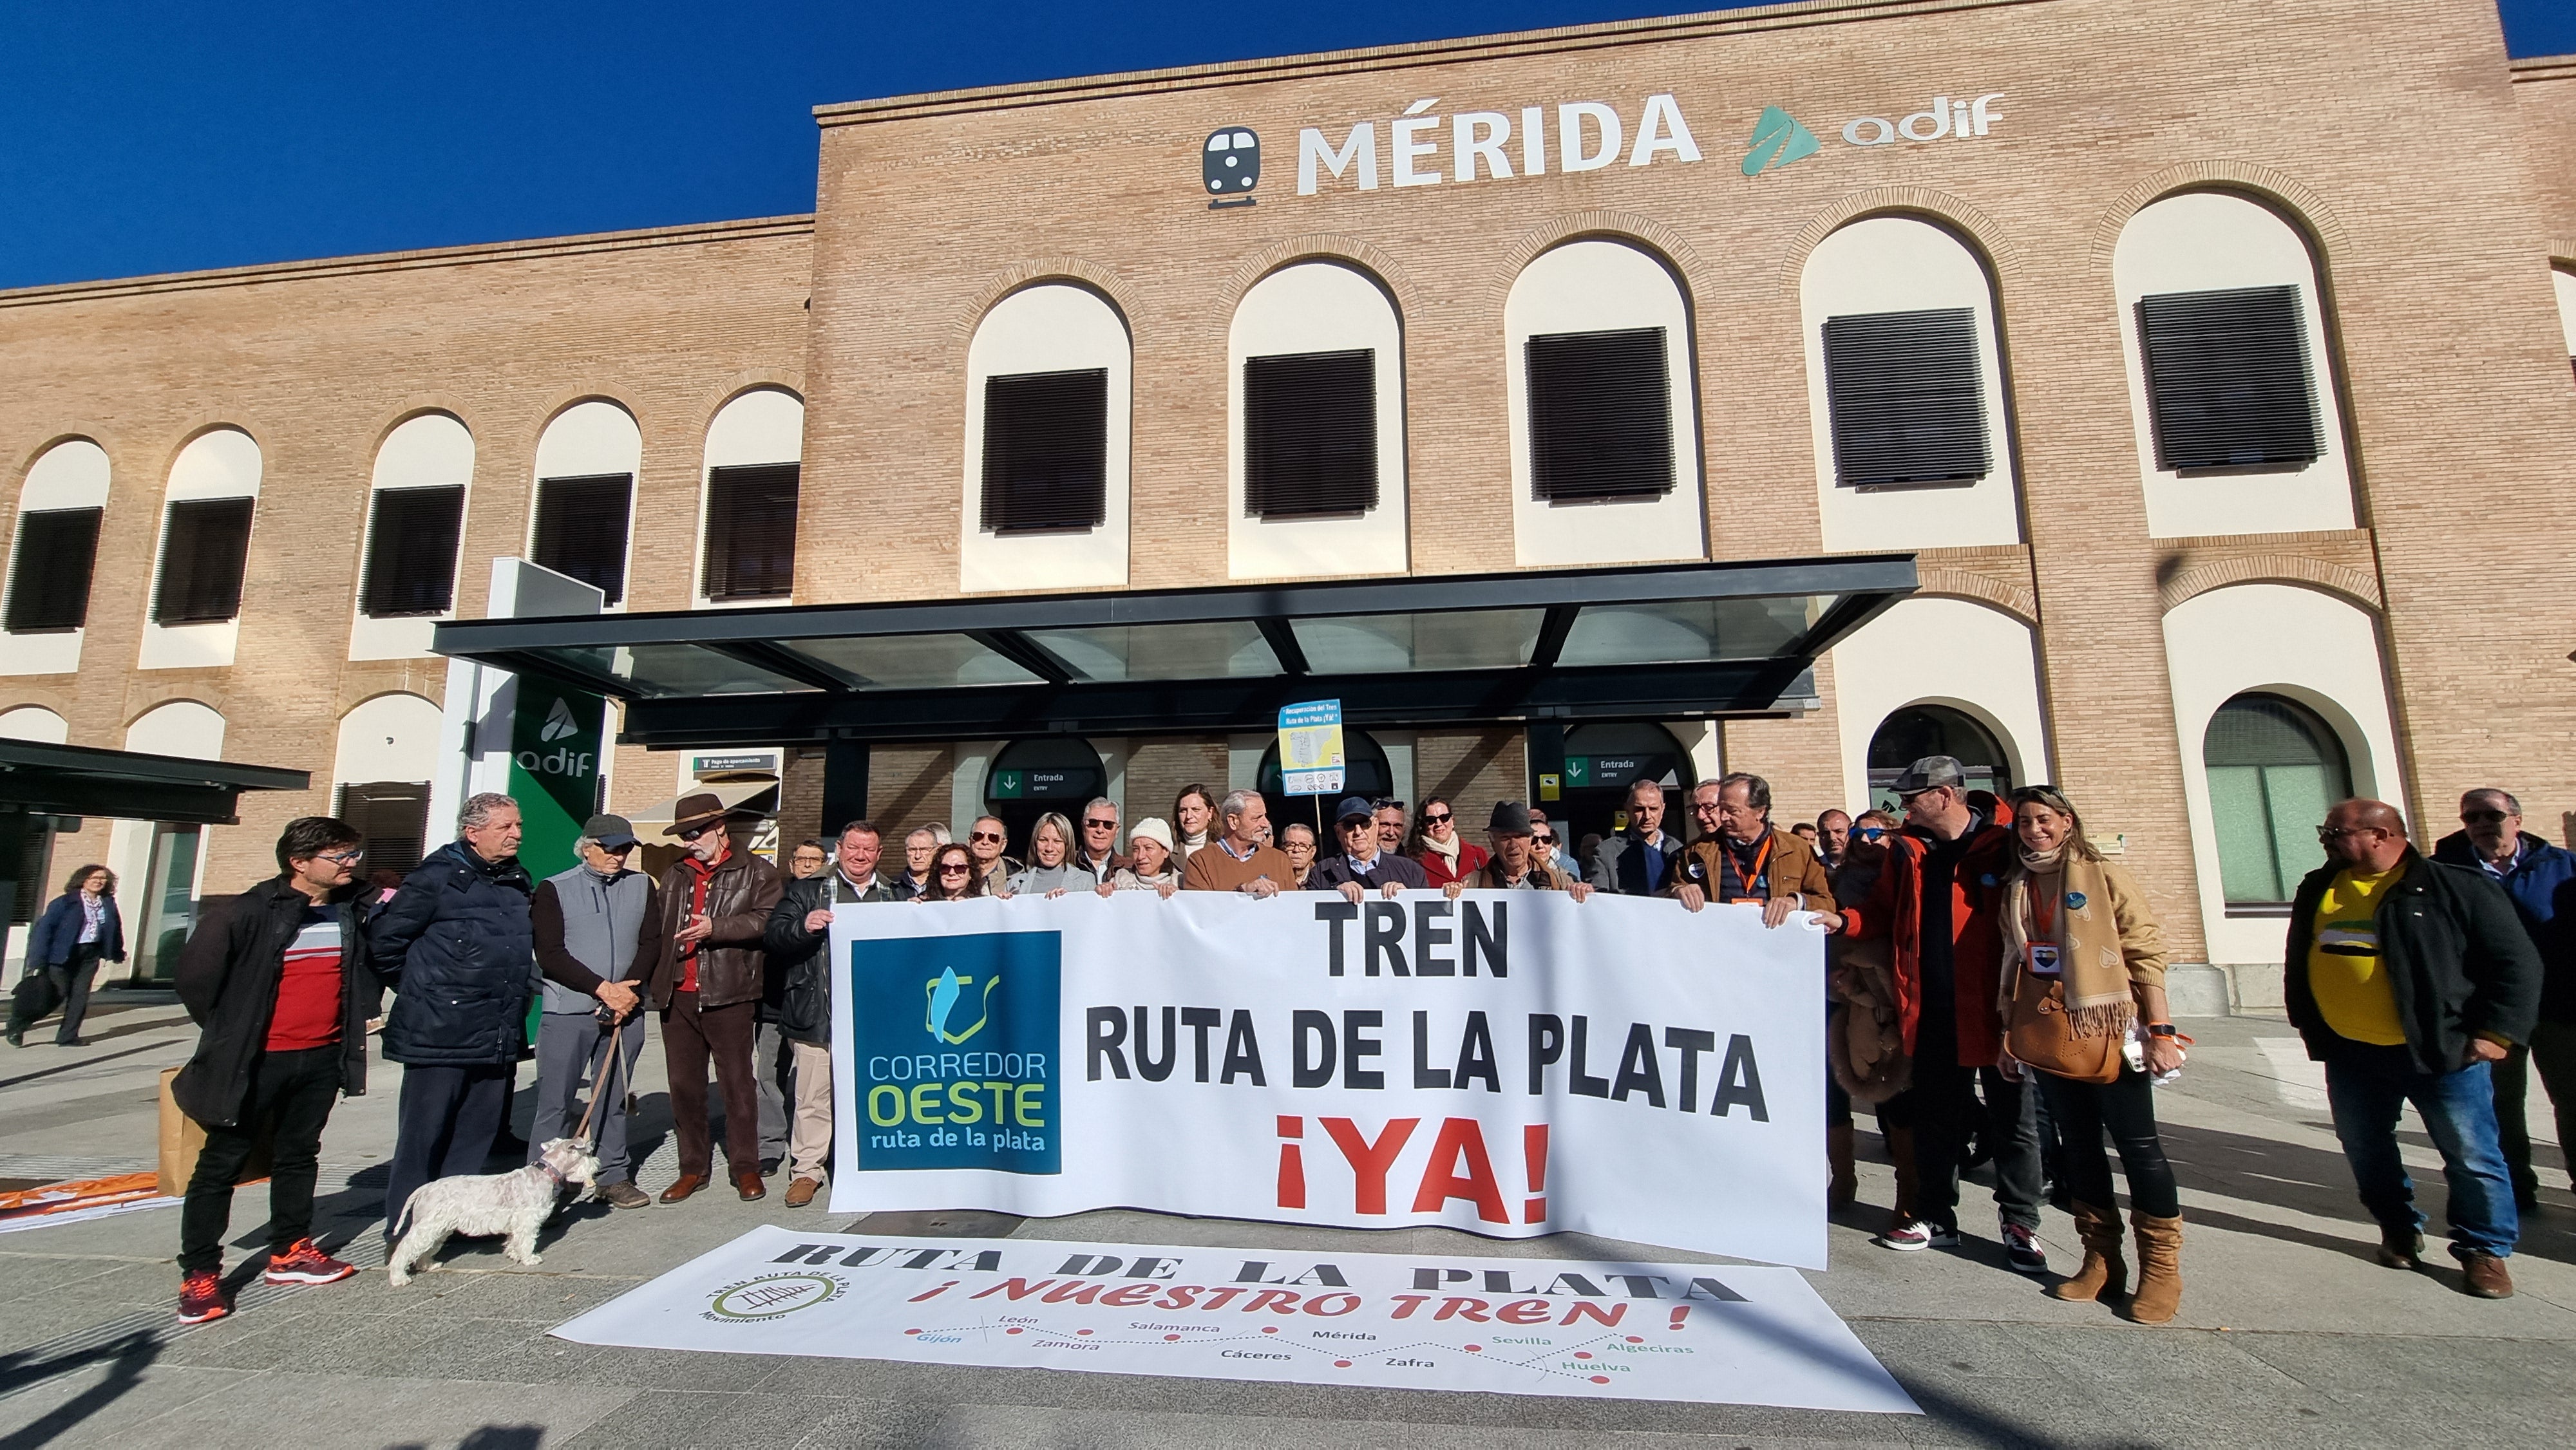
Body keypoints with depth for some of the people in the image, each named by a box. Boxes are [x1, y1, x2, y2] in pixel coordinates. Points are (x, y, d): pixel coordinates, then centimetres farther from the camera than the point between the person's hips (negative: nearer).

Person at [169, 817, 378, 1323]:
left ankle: (289, 1252, 28)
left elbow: (371, 963, 19)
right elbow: (194, 975, -10)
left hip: (322, 1058, 5)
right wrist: (228, 1032, -2)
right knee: (222, 1164, 5)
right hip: (256, 1062, -5)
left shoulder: (355, 911, 2)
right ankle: (199, 1275, 16)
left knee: (299, 1155, 16)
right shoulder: (250, 912, -15)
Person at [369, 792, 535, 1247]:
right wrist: (420, 992, 1)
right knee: (423, 1136, 3)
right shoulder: (438, 876, -8)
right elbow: (385, 940, -6)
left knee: (479, 1134, 12)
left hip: (500, 1038, 6)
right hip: (440, 1035, -6)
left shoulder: (519, 882, 13)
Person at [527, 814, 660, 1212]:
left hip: (625, 1010, 3)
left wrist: (629, 989, -10)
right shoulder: (554, 889, -1)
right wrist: (603, 988, -14)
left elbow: (651, 944, 4)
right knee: (556, 1102, 1)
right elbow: (550, 955, -7)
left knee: (614, 1098, 11)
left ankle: (614, 1175, 20)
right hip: (567, 1012, -2)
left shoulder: (642, 886, 8)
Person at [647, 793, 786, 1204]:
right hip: (678, 996, 5)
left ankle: (745, 1166, 14)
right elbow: (658, 930, 17)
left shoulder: (757, 873, -1)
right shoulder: (675, 875, 16)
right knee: (684, 1085, 11)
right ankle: (694, 1167, 24)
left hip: (729, 996, -5)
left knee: (737, 1082, 2)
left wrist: (715, 928, -22)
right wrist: (654, 981, 7)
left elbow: (767, 920, -15)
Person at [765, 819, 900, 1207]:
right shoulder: (807, 890, 8)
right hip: (818, 1012, -2)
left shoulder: (893, 897, 16)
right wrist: (804, 927, -19)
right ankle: (806, 1170, 16)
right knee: (813, 1096, 1)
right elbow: (772, 935, -1)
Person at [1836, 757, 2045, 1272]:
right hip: (1934, 1013, 5)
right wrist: (1842, 920, -6)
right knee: (1936, 1118, 14)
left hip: (1997, 1009, -4)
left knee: (2013, 1120, 9)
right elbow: (1883, 914, 13)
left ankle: (2020, 1224, 24)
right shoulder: (1908, 851, 7)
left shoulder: (2006, 843, -8)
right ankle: (1935, 1216, 27)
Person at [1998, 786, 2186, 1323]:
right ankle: (2102, 1260, 21)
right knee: (2080, 1144, 11)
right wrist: (2008, 1031, 11)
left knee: (2137, 1143, 2)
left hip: (2109, 1031, -4)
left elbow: (2147, 951, -7)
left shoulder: (2103, 876, -4)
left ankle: (2161, 1268, 16)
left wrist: (2160, 1029, -13)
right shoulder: (2015, 890, 9)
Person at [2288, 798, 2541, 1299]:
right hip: (2350, 1053, 5)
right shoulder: (2317, 891, 6)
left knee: (2472, 1156, 5)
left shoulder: (2458, 887, -8)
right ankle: (2400, 1231, 32)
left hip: (2442, 1050, -4)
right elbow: (2298, 961, 16)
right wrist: (2306, 1022, 14)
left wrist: (2497, 1032, -12)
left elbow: (2515, 963, -6)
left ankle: (2484, 1248, 23)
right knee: (2365, 1149, 14)